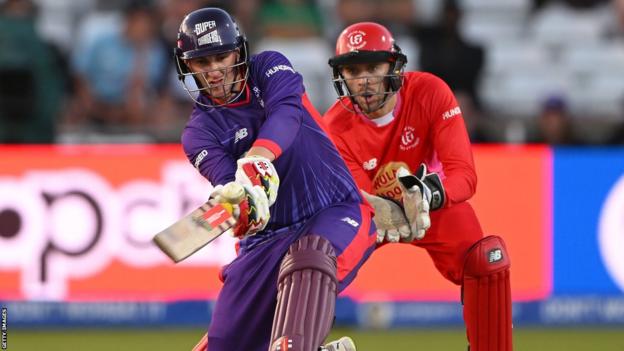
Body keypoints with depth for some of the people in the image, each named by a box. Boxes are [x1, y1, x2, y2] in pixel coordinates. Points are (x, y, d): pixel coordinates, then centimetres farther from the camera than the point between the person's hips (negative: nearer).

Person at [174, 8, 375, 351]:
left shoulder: (269, 68, 0)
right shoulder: (199, 132, 1)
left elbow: (286, 112, -23)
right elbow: (225, 180, -19)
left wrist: (258, 158, -45)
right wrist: (239, 206, -45)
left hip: (336, 211, -4)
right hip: (267, 235, 4)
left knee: (308, 260, -38)